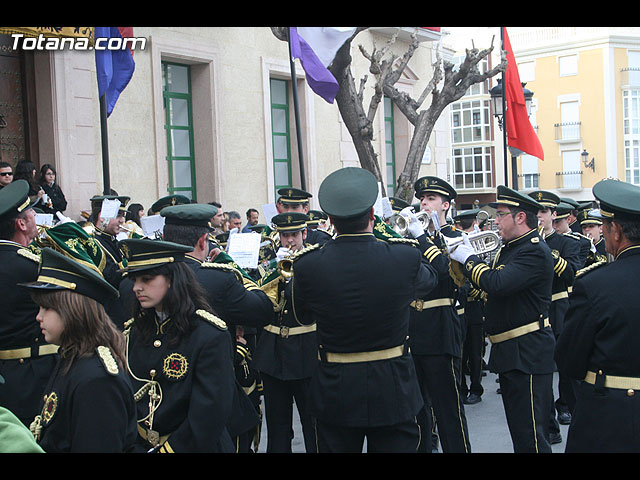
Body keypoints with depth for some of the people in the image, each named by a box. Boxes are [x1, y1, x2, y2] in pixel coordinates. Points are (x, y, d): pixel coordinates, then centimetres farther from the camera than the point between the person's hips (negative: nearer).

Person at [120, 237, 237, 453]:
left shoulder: (211, 336, -12)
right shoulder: (133, 331, 5)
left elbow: (211, 413, -14)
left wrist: (168, 448, -13)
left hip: (193, 446, -3)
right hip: (138, 445, 4)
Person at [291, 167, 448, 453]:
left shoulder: (307, 265, -15)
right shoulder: (406, 257, -16)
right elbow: (430, 278, 9)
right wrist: (421, 236, 27)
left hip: (334, 394, 1)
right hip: (393, 391, 0)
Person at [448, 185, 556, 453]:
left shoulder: (534, 251, -16)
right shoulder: (509, 248, 15)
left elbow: (497, 283, -30)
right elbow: (485, 289, 16)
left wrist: (468, 258, -15)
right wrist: (460, 257, 5)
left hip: (528, 353, -10)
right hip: (507, 351, 10)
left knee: (531, 435, -6)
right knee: (518, 430, 19)